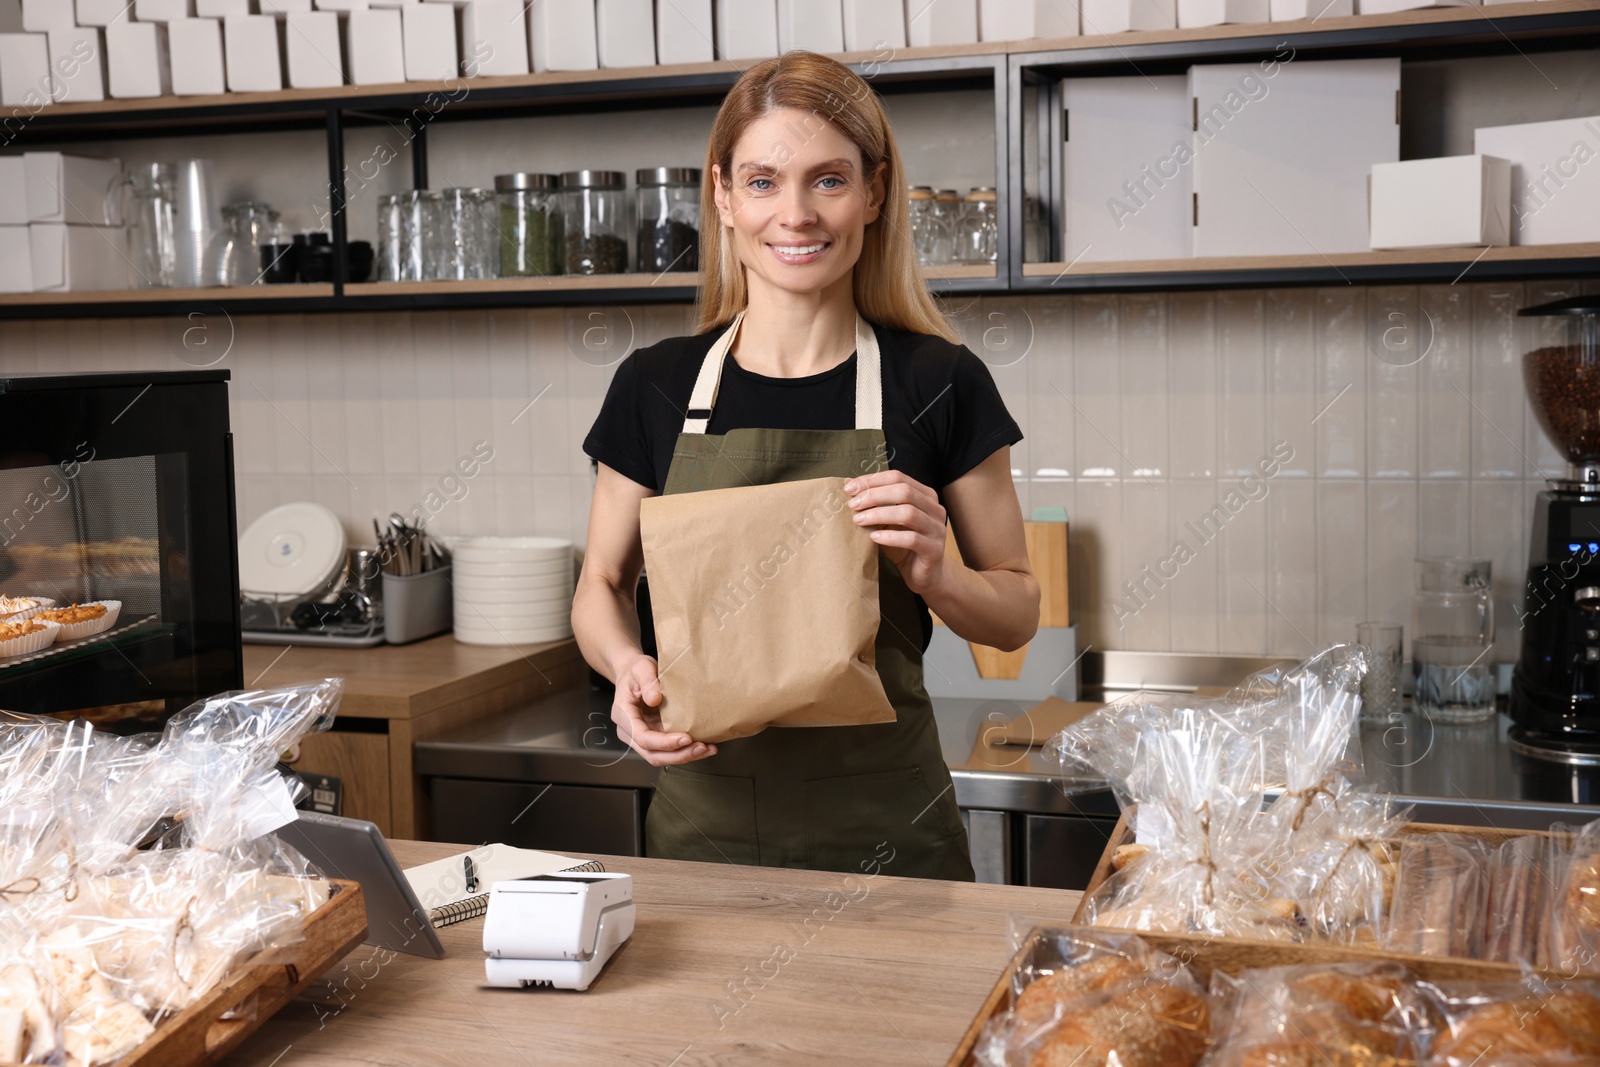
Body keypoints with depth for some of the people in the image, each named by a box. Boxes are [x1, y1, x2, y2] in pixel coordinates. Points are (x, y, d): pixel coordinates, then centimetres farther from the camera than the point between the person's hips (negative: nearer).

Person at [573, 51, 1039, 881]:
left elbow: (1017, 612, 3)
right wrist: (627, 666, -11)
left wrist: (935, 575, -17)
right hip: (702, 822, 2)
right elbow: (602, 586, 10)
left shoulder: (938, 384, -4)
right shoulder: (655, 387, 1)